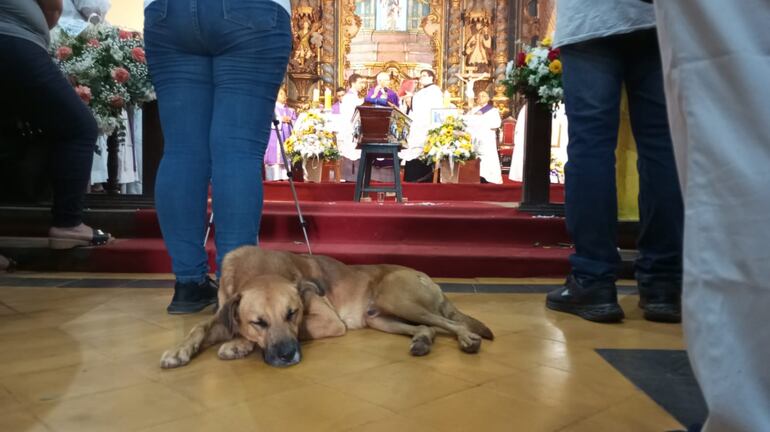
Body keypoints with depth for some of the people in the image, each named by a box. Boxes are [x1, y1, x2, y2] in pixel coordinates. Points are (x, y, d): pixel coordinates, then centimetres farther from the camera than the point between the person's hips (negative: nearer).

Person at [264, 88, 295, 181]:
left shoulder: (290, 110, 20)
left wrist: (290, 120, -7)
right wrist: (280, 119, -11)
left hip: (287, 137, 4)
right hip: (275, 138, -4)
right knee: (275, 157, -11)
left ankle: (285, 177, -1)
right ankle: (275, 177, -12)